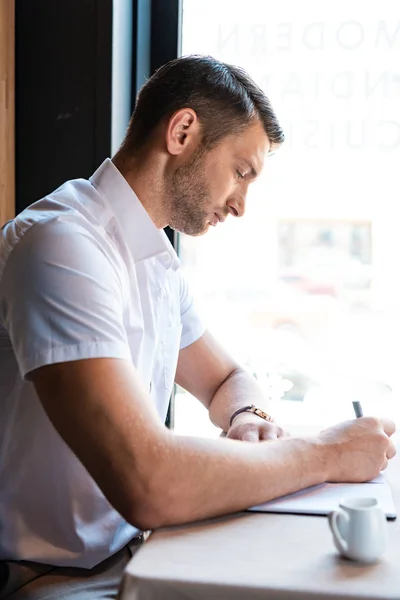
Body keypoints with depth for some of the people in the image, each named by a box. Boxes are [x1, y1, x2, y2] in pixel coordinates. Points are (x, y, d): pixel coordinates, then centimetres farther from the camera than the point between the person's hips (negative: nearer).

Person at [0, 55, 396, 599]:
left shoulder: (159, 260, 8)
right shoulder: (63, 245, -23)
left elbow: (227, 381, 20)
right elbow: (148, 485, -31)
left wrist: (246, 420, -4)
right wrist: (325, 453, -18)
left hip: (133, 548, 8)